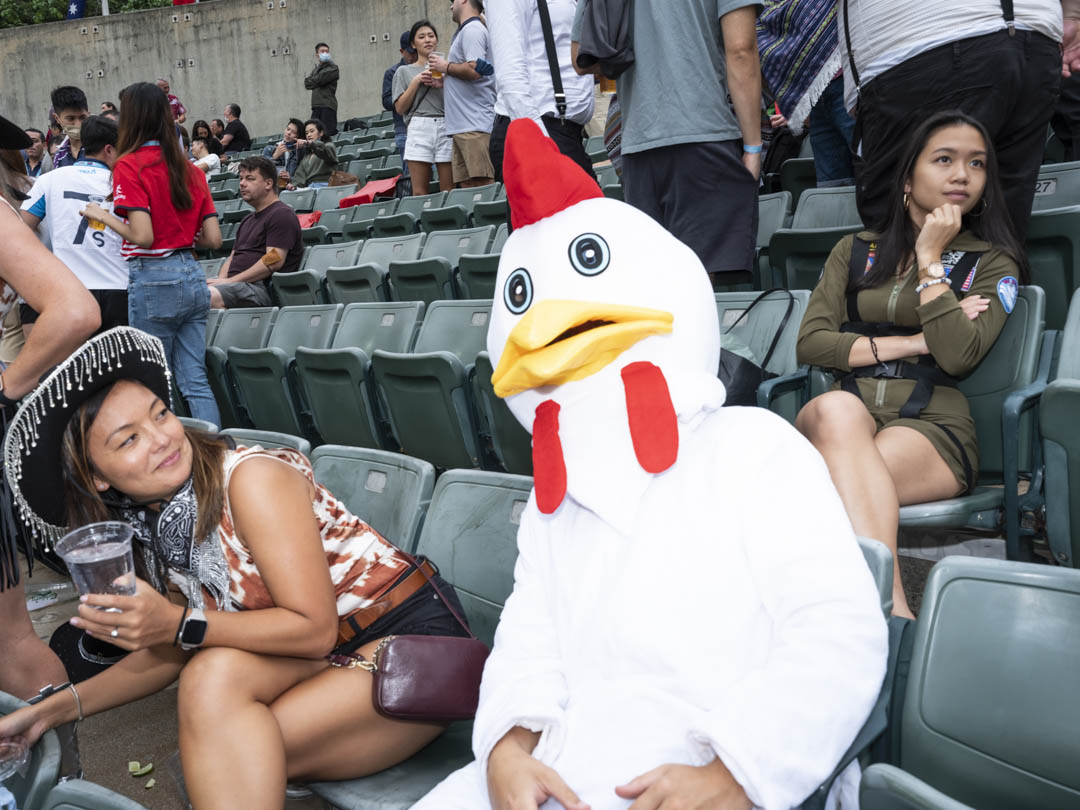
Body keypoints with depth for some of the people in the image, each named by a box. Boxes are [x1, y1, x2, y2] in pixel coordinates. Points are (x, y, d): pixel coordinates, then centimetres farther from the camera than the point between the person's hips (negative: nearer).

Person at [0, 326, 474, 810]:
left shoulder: (251, 478, -20)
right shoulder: (152, 532, 3)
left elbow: (314, 629, -20)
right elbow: (173, 653, 12)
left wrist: (181, 623, -25)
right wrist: (54, 709, 6)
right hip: (331, 655, 6)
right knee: (212, 672, -25)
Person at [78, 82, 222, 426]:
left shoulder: (130, 165, -7)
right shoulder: (190, 169, 9)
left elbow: (142, 236, -17)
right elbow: (214, 239, 7)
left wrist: (103, 215, -1)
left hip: (154, 279, -6)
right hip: (193, 276, 6)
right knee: (195, 380, 7)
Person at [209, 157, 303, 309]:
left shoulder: (282, 215, -2)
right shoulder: (248, 219, 30)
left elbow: (274, 260, -14)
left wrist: (230, 281, -14)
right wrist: (220, 280, 3)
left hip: (262, 287, -9)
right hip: (236, 285, 9)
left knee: (210, 295, -36)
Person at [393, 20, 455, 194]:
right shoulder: (404, 71, 16)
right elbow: (400, 108, 7)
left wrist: (443, 84, -3)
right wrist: (416, 81, -1)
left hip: (446, 126, 1)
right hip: (419, 128, -1)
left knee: (449, 190, -6)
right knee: (419, 192, -6)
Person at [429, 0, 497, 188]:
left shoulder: (472, 30, -5)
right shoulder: (467, 31, 26)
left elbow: (474, 69, -19)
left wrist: (446, 67, -4)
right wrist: (442, 81, 20)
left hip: (474, 125, -10)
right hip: (462, 126, 10)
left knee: (482, 185, -13)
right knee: (467, 185, 5)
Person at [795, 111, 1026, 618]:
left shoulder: (993, 263, 15)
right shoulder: (855, 251, 21)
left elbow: (958, 356, -5)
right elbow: (809, 343, 6)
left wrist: (929, 259, 1)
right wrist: (912, 343, -1)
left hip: (932, 428, -1)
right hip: (846, 414, 2)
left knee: (840, 479, -35)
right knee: (836, 407, -37)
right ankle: (893, 611, -50)